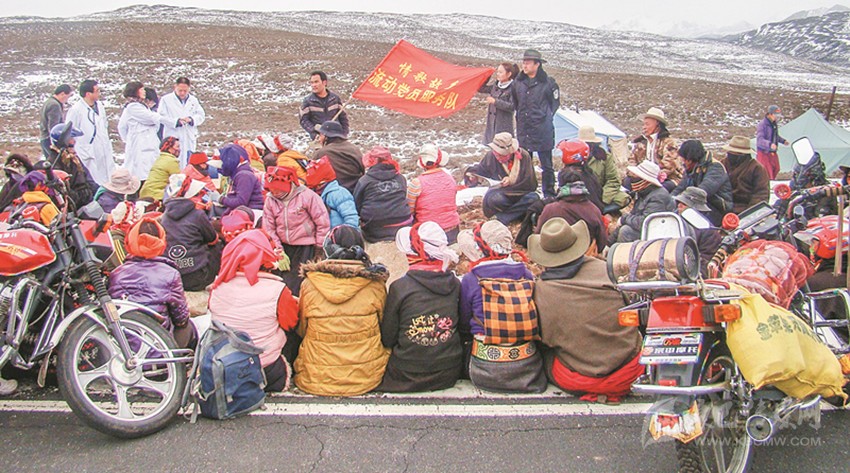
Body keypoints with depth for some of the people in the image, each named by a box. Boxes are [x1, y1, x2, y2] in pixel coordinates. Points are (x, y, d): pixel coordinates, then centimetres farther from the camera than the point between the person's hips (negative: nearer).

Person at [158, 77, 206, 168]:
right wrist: (176, 121, -17)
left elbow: (201, 115, 11)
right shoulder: (166, 99, 1)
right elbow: (161, 117, -5)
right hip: (172, 138, -4)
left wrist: (191, 119, -9)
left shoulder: (194, 100, 14)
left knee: (188, 165, 8)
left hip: (190, 138, 4)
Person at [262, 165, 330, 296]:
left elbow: (323, 223, -8)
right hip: (284, 246, 5)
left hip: (305, 247, -4)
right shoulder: (270, 200, 1)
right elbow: (268, 228, 3)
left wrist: (319, 248, -5)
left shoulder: (307, 196, -12)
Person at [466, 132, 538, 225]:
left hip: (521, 191, 0)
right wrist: (472, 174, -17)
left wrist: (511, 181, -30)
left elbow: (530, 183, -16)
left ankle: (503, 217, -25)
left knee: (533, 198, -33)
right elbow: (481, 169, 6)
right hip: (501, 192, 0)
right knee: (494, 199, -36)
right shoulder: (491, 155, -12)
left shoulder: (524, 156, -16)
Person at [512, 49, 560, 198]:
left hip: (542, 130, -4)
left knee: (546, 165, 3)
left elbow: (555, 102, 6)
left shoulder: (548, 82, -6)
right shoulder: (518, 82, 6)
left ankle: (549, 195, 13)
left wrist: (546, 117, 4)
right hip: (523, 131, 5)